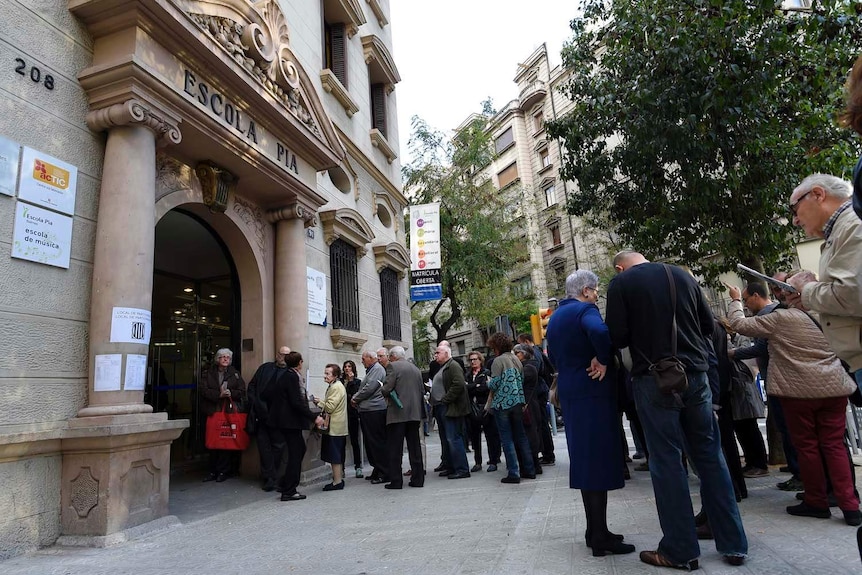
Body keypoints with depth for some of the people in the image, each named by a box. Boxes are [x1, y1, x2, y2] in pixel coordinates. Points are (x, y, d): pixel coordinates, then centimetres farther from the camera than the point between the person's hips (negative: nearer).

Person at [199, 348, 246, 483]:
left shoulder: (235, 373, 11)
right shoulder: (209, 373, 12)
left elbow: (242, 391, 6)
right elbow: (202, 389, -2)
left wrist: (231, 393, -13)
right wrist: (218, 394, -13)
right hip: (212, 412, 1)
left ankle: (223, 471, 6)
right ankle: (212, 471, 13)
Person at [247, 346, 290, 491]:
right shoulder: (264, 368, 12)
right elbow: (252, 386, 14)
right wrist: (254, 403, 3)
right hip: (262, 413, 3)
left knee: (277, 446, 5)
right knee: (264, 445, 3)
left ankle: (270, 477, 20)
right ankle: (271, 478, 10)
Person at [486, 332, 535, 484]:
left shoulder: (498, 360, -10)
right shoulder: (516, 359, 10)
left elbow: (494, 384, -13)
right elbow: (522, 380, 10)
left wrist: (488, 383, 7)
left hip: (502, 404, -6)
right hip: (518, 402, 7)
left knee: (507, 439, 0)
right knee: (521, 436, 14)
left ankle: (513, 473, 1)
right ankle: (529, 470, 19)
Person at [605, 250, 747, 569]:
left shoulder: (620, 283, -3)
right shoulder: (682, 275, 9)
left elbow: (618, 336, -9)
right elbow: (707, 324, 12)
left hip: (653, 379, -4)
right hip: (695, 374, 5)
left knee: (667, 461, 3)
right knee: (710, 455, 12)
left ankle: (680, 549, 11)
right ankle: (733, 544, 20)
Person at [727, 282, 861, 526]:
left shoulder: (780, 318, -10)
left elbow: (739, 324, -4)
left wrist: (735, 301, 10)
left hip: (799, 390, -5)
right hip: (834, 388, 5)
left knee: (806, 446, 7)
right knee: (834, 445, 8)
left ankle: (816, 502, 17)